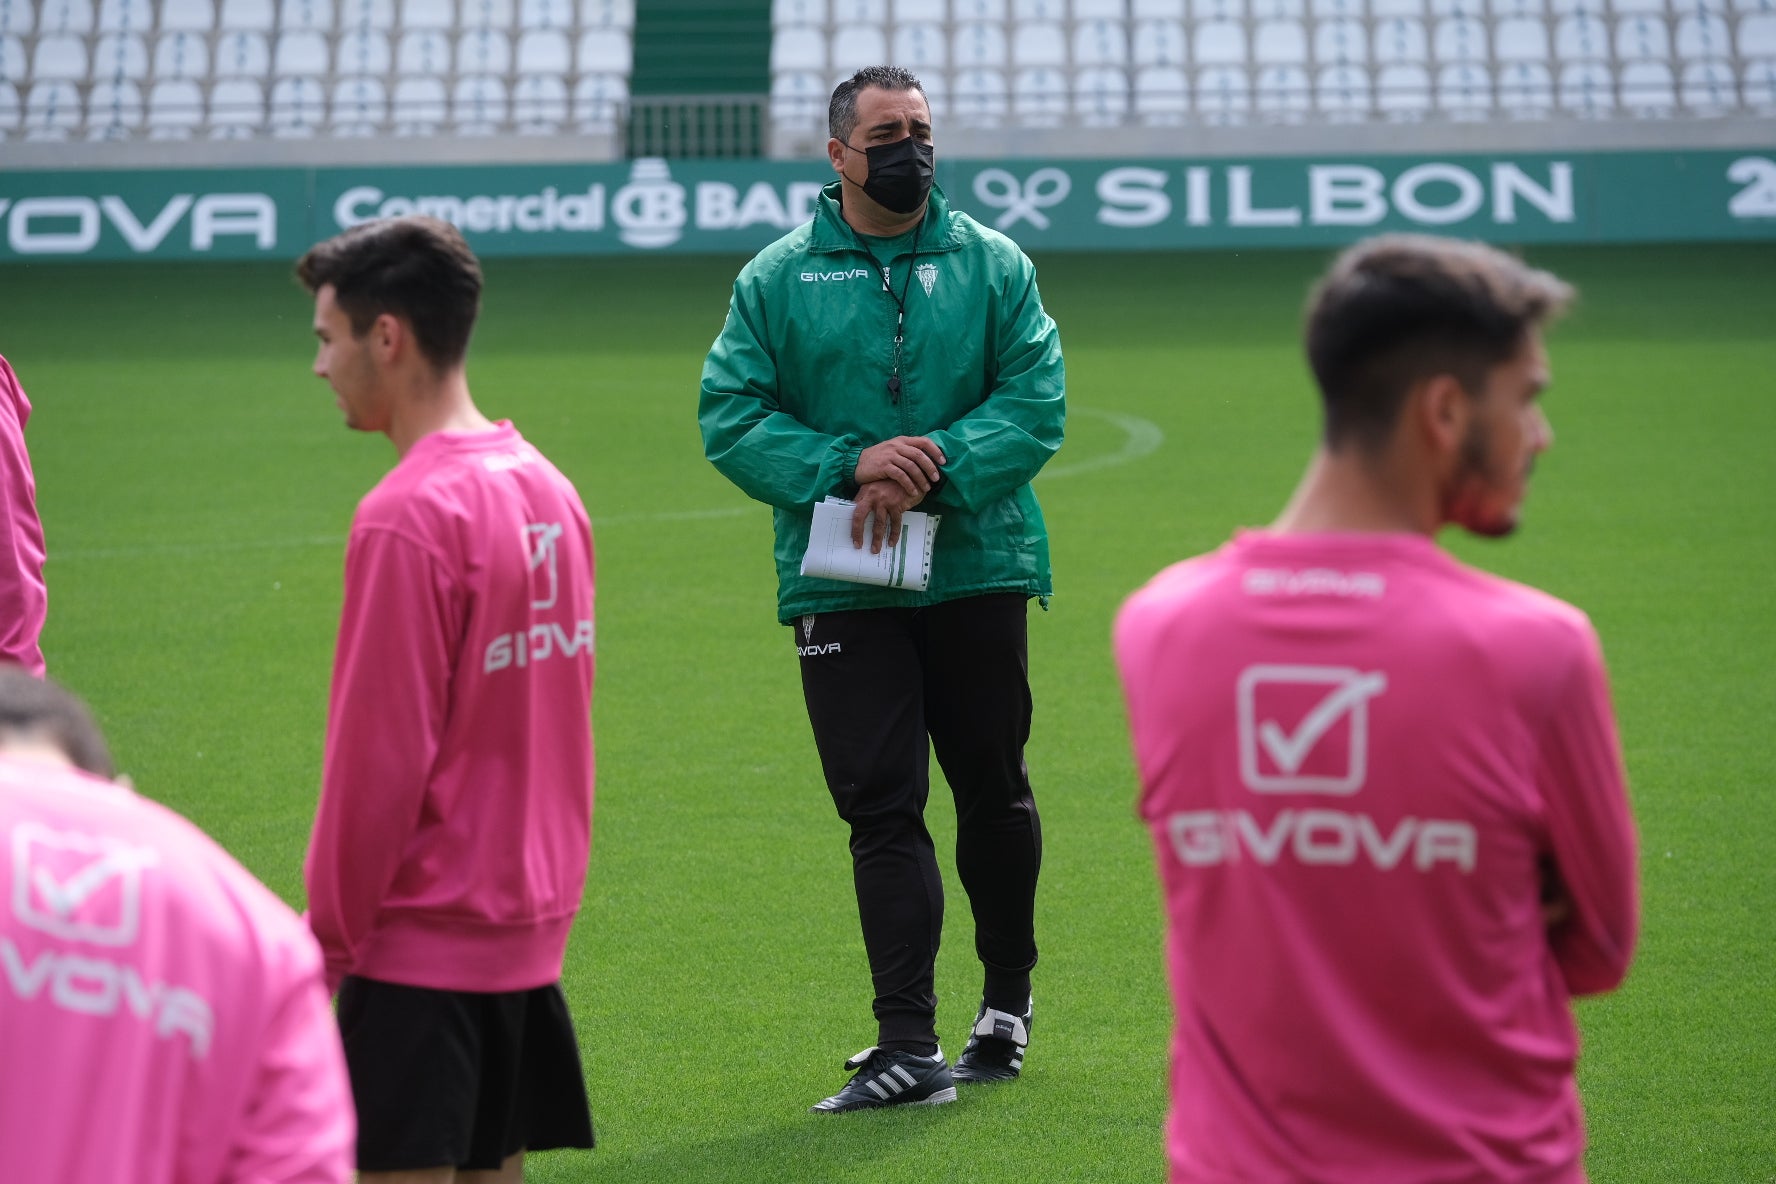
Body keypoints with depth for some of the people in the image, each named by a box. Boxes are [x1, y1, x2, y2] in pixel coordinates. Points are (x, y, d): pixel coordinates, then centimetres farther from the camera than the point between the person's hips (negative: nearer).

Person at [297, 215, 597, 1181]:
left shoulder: (407, 518, -17)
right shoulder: (547, 487, 8)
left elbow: (379, 755, -17)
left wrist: (328, 935, -9)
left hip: (423, 939, -8)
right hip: (532, 924, 8)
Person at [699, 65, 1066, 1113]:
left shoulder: (993, 266, 6)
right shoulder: (778, 279, 4)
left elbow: (1038, 401, -2)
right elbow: (731, 418, -2)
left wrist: (935, 466, -18)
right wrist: (852, 466, -16)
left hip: (978, 567, 1)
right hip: (841, 585, -1)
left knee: (993, 790, 11)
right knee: (881, 808, -5)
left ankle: (1008, 999, 31)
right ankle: (908, 1047, -7)